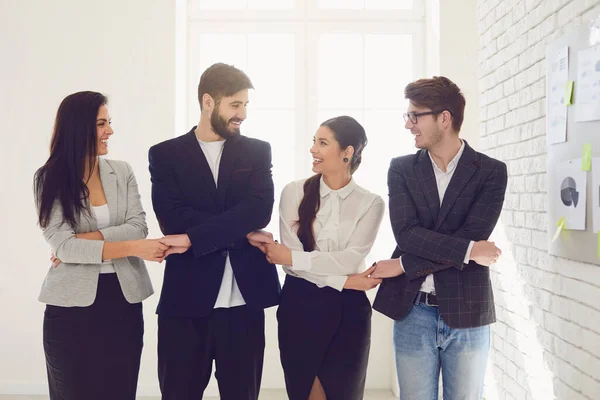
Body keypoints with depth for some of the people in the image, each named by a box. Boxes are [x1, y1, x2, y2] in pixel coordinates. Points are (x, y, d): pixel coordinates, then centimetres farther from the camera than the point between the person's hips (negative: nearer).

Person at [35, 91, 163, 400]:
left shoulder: (122, 171, 5)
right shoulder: (49, 179, -4)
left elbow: (138, 228, -4)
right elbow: (61, 245, -14)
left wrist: (84, 239, -16)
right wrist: (132, 248, -21)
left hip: (123, 300, 3)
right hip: (72, 305, -2)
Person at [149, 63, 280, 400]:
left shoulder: (257, 151, 7)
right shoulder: (166, 154, 4)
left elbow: (259, 210, -9)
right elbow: (172, 218, -9)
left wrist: (193, 237, -15)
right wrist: (240, 230, -10)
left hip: (244, 298, 1)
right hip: (186, 298, -1)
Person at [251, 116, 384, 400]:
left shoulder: (370, 203, 0)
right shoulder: (294, 192, -1)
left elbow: (351, 259, -13)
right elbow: (290, 261, -8)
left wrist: (291, 257, -15)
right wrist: (344, 281, -14)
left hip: (347, 310, 0)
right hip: (299, 306, 0)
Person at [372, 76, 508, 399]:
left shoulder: (491, 172, -2)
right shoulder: (401, 169, 3)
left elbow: (472, 236, -13)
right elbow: (405, 233, -9)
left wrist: (404, 265, -14)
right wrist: (467, 250, -17)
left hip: (466, 312, -1)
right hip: (413, 312, 1)